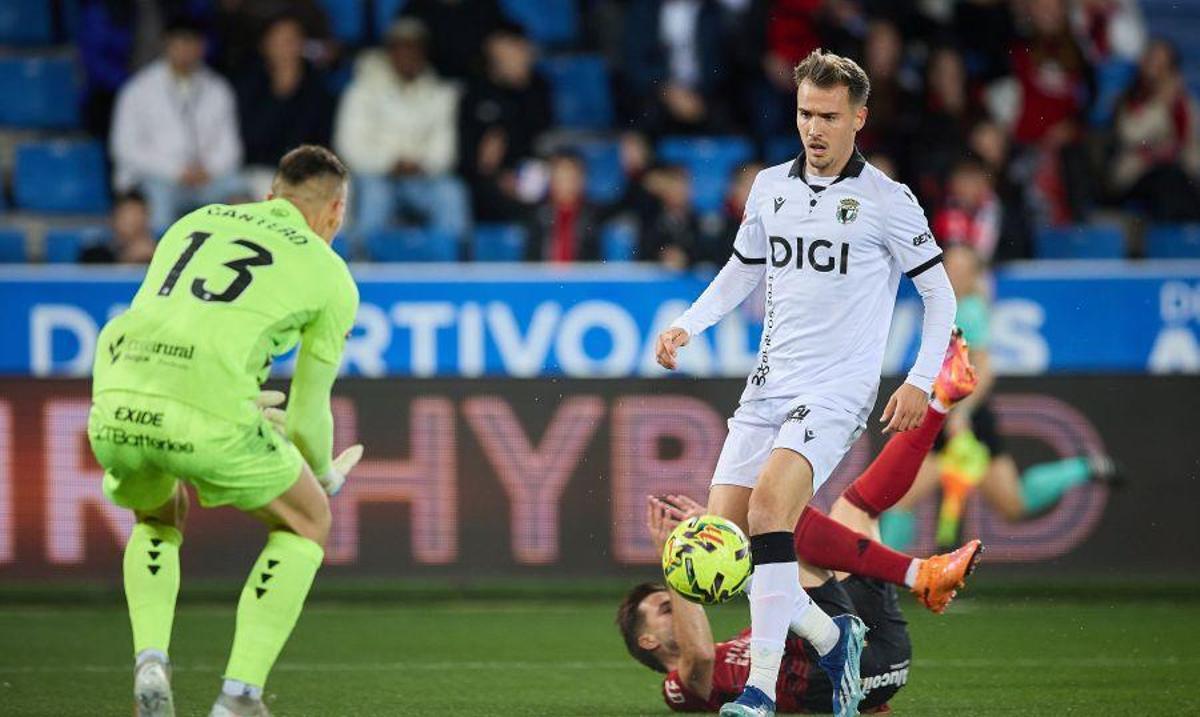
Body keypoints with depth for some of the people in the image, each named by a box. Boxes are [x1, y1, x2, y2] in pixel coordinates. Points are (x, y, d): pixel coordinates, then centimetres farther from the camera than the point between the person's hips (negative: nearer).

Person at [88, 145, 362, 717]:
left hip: (114, 403, 4)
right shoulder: (331, 276, 16)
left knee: (158, 518, 36)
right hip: (207, 415, -4)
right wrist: (326, 475, 41)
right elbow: (307, 416, 19)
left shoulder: (195, 222, 28)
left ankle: (150, 660, 12)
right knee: (307, 523, 22)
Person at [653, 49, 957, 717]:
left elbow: (940, 290, 2)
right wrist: (688, 325, 11)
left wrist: (921, 381, -8)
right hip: (769, 385, 6)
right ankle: (832, 636, 20)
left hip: (838, 388, -6)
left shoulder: (885, 200, -5)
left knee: (771, 494, -30)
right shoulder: (771, 186, 9)